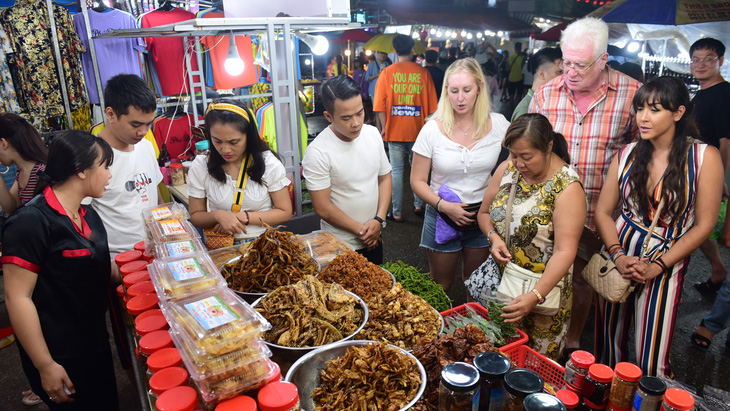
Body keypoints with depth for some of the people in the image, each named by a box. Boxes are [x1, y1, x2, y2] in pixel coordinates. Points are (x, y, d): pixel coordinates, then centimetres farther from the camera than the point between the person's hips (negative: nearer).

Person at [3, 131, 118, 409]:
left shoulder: (89, 216, 6)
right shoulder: (32, 221, -20)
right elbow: (17, 297, -21)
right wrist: (45, 366, -18)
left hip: (95, 342, 8)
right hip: (59, 359, -8)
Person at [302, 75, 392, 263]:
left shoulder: (372, 133, -4)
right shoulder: (317, 152, -21)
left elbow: (384, 177, 5)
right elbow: (322, 208, -18)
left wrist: (379, 220, -7)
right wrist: (360, 230, -12)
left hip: (374, 238, 5)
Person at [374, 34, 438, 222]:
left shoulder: (387, 72, -3)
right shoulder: (423, 72, -1)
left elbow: (380, 104, -6)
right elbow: (432, 106, 1)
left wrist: (384, 127, 3)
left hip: (395, 130, -1)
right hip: (418, 130, 1)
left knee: (397, 170, 5)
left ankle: (397, 213, 11)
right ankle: (418, 205, 23)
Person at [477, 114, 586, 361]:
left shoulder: (567, 187, -18)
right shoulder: (507, 169, -2)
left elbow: (565, 252, -24)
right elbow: (484, 212, 9)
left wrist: (534, 296, -35)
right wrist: (494, 237, -12)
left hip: (544, 286, -4)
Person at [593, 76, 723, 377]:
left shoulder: (704, 157, -6)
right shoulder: (627, 154, 3)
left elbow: (703, 225, -5)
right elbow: (603, 212, 4)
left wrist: (657, 267, -12)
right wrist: (618, 255, -10)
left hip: (665, 266, -3)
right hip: (618, 259, 3)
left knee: (651, 364, 3)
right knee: (608, 350, 13)